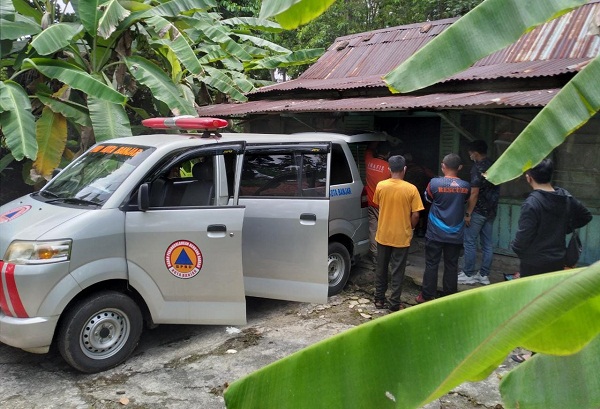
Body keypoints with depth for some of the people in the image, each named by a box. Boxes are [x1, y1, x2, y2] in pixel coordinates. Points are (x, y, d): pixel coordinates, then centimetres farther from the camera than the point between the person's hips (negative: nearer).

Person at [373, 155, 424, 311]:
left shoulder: (380, 186, -6)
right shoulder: (411, 189, -13)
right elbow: (415, 215, -11)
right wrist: (410, 228, 8)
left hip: (383, 235, 2)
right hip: (401, 236, -2)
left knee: (381, 268, 16)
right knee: (397, 271, 7)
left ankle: (379, 299, 26)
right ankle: (394, 303, 13)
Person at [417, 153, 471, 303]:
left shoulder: (435, 183, -13)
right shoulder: (465, 186, -3)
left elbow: (428, 198, 5)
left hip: (435, 234, -2)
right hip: (455, 235, 3)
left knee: (431, 265, 7)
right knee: (451, 266, 12)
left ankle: (427, 296, 14)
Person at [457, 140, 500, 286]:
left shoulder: (477, 168, -15)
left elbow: (474, 193, -19)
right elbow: (496, 190, 16)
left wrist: (468, 213, -15)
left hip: (478, 211, -8)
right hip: (491, 210, 8)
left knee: (470, 242, 1)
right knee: (487, 243, 10)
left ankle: (468, 274, 7)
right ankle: (484, 275, 16)